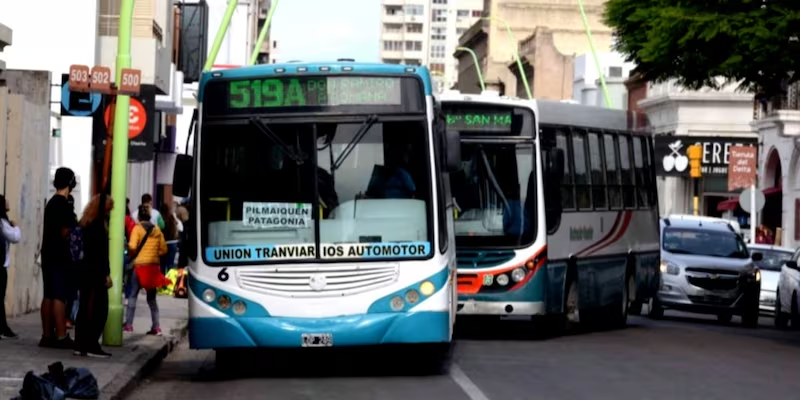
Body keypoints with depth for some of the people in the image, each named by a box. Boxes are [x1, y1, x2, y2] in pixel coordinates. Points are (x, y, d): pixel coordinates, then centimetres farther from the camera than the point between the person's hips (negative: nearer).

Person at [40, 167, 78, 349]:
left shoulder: (51, 203, 15)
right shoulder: (64, 204, -13)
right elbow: (65, 232, -17)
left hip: (48, 254, 9)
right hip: (60, 256, -9)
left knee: (49, 295, 8)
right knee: (60, 296, -9)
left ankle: (47, 335, 8)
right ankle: (61, 337, -11)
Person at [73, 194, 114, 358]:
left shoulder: (86, 223, 14)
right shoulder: (98, 224, -14)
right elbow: (101, 251, -18)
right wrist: (106, 273, -17)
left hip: (85, 270, 9)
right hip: (96, 272, -9)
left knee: (85, 308, 10)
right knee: (99, 308, -5)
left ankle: (80, 345, 11)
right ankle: (92, 345, -7)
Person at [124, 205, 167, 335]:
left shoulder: (137, 228, -6)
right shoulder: (156, 229, 7)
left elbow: (132, 247, -16)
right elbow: (163, 249, 5)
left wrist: (131, 255, 3)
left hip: (140, 263, -4)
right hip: (154, 265, 4)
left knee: (133, 295, 7)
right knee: (151, 297, 10)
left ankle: (128, 324, 4)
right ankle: (156, 327, 2)